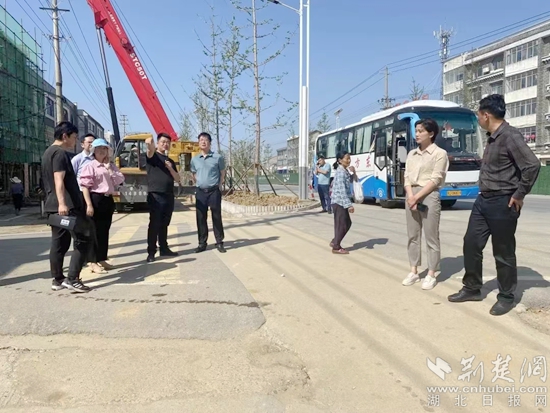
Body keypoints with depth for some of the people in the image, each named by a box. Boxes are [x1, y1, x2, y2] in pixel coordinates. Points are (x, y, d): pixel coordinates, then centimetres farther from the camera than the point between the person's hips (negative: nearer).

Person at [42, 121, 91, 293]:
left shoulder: (48, 152, 20)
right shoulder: (61, 153, -11)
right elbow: (59, 179, -23)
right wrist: (62, 203, -32)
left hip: (53, 205, 10)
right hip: (68, 205, -10)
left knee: (59, 242, 11)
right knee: (82, 240, -6)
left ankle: (57, 279, 14)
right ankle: (72, 278, -9)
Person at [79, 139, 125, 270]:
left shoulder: (111, 166, 14)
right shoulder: (90, 166, -5)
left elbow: (120, 181, 2)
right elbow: (85, 186, -12)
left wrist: (109, 169, -5)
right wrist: (89, 205, -18)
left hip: (108, 200, 7)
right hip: (96, 199, -6)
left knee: (105, 230, 12)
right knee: (94, 231, -2)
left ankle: (102, 259, 22)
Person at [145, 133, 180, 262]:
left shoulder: (170, 161, 19)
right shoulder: (153, 156, 2)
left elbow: (178, 179, 14)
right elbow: (150, 151, -24)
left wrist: (171, 168, -4)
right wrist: (149, 144, -48)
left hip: (169, 196, 6)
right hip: (155, 195, -6)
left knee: (164, 224, 11)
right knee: (154, 224, -6)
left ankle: (164, 248, 20)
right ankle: (151, 252, -2)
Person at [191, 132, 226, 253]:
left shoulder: (218, 157, -1)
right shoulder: (194, 159, 8)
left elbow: (222, 173, 7)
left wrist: (219, 186, 0)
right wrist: (198, 184, 11)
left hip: (214, 191, -3)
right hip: (200, 192, 3)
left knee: (216, 217, 2)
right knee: (201, 218, 6)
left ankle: (219, 242, 10)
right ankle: (202, 243, 14)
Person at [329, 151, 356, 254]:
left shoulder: (345, 171, 13)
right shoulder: (341, 172, -17)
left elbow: (354, 181, 21)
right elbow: (342, 191, -23)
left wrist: (353, 172, 2)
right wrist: (349, 205, -25)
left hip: (341, 202, 9)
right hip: (339, 202, -9)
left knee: (347, 223, 15)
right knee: (341, 224, -1)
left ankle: (334, 242, 24)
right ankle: (336, 247, 10)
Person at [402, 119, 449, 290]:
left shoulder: (439, 153, -2)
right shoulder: (412, 154, 15)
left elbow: (435, 180, -9)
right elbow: (407, 177, 9)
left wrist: (417, 197, -13)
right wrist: (410, 195, -8)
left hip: (429, 196, -6)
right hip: (411, 195, 6)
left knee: (431, 237, -1)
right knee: (413, 236, 9)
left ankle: (431, 275, 6)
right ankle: (414, 272, 17)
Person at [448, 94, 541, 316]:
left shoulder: (510, 136, -17)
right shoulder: (492, 137, 11)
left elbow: (533, 165, -25)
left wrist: (519, 195, -17)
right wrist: (484, 193, 14)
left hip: (502, 203, -9)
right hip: (483, 200, 9)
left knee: (503, 252, 4)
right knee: (471, 243, 12)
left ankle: (506, 297, 20)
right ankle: (472, 289, 25)